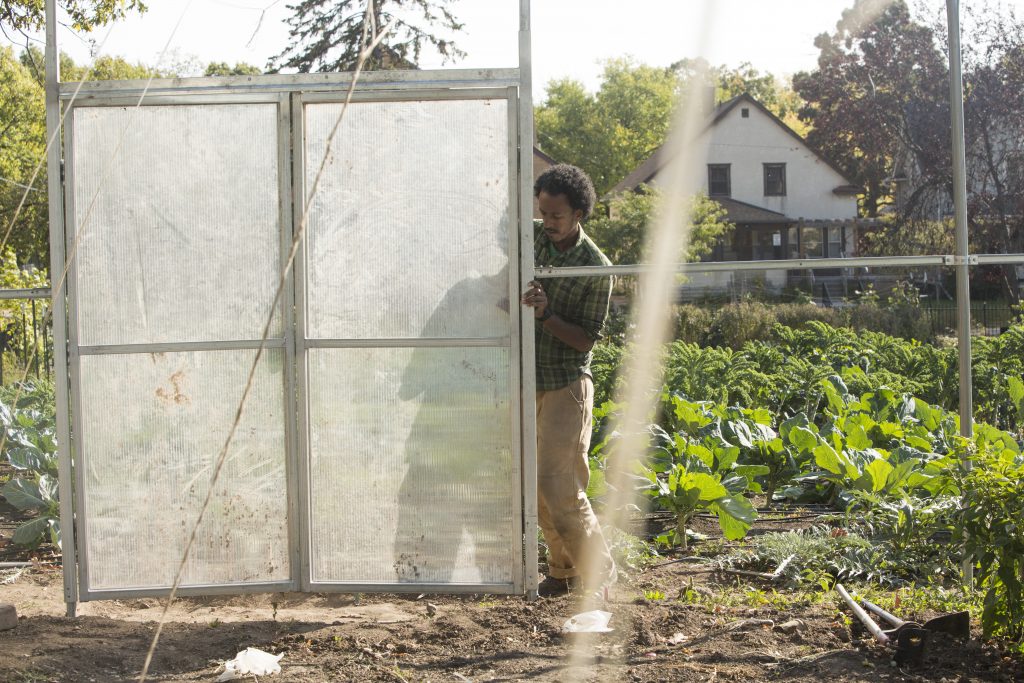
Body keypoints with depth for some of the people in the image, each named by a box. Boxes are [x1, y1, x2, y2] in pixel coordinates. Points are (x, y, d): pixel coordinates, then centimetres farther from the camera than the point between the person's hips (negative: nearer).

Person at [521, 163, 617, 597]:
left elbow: (587, 339, -11)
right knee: (538, 487, 7)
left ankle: (597, 573, 3)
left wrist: (546, 314, -25)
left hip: (567, 384, -5)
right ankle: (562, 572, 20)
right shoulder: (530, 236, 2)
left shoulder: (597, 268, -11)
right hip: (527, 380, 5)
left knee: (559, 485, -11)